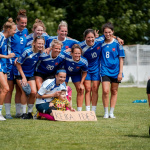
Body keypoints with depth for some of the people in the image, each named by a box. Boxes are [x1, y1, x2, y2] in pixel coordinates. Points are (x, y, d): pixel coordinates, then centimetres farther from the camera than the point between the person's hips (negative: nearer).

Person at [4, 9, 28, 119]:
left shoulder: (26, 31, 9)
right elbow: (8, 48, -10)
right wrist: (13, 60, -15)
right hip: (12, 63, -5)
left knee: (19, 88, 8)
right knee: (10, 88, -3)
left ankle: (18, 112, 13)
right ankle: (8, 113, 1)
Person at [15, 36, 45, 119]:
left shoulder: (40, 52, -8)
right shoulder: (27, 51, -24)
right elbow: (18, 64, -15)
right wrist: (23, 77, -15)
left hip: (31, 75, 5)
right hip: (20, 74, -5)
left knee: (34, 92, -7)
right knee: (25, 91, -15)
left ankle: (30, 112, 8)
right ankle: (24, 113, -4)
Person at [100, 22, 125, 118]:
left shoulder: (117, 43, -2)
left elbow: (121, 59, 0)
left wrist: (120, 72, -5)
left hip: (115, 70, 0)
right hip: (105, 70, 0)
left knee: (114, 91, 8)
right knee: (105, 91, -13)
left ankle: (111, 112, 16)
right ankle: (106, 112, -2)